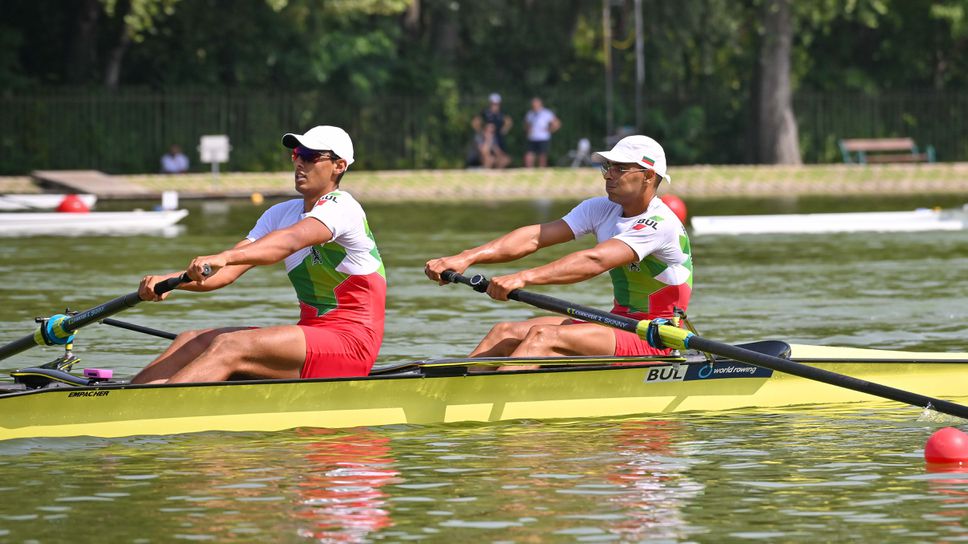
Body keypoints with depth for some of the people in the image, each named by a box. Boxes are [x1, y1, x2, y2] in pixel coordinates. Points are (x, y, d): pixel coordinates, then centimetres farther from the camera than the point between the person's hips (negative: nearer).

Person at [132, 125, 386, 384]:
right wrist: (170, 280, -15)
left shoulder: (340, 208, -11)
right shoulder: (282, 213, 15)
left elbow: (291, 240, -32)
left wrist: (224, 257, -48)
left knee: (229, 348, -27)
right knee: (192, 342, -5)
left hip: (350, 343, -9)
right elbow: (227, 273, 4)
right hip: (313, 334, 9)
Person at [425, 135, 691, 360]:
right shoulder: (602, 209, 8)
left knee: (544, 336, -28)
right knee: (505, 333, -5)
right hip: (616, 326, 9)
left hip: (652, 342, -9)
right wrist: (466, 258, -16)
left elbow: (594, 261, -31)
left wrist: (524, 278, -41)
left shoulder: (661, 224, -18)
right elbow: (535, 237, -3)